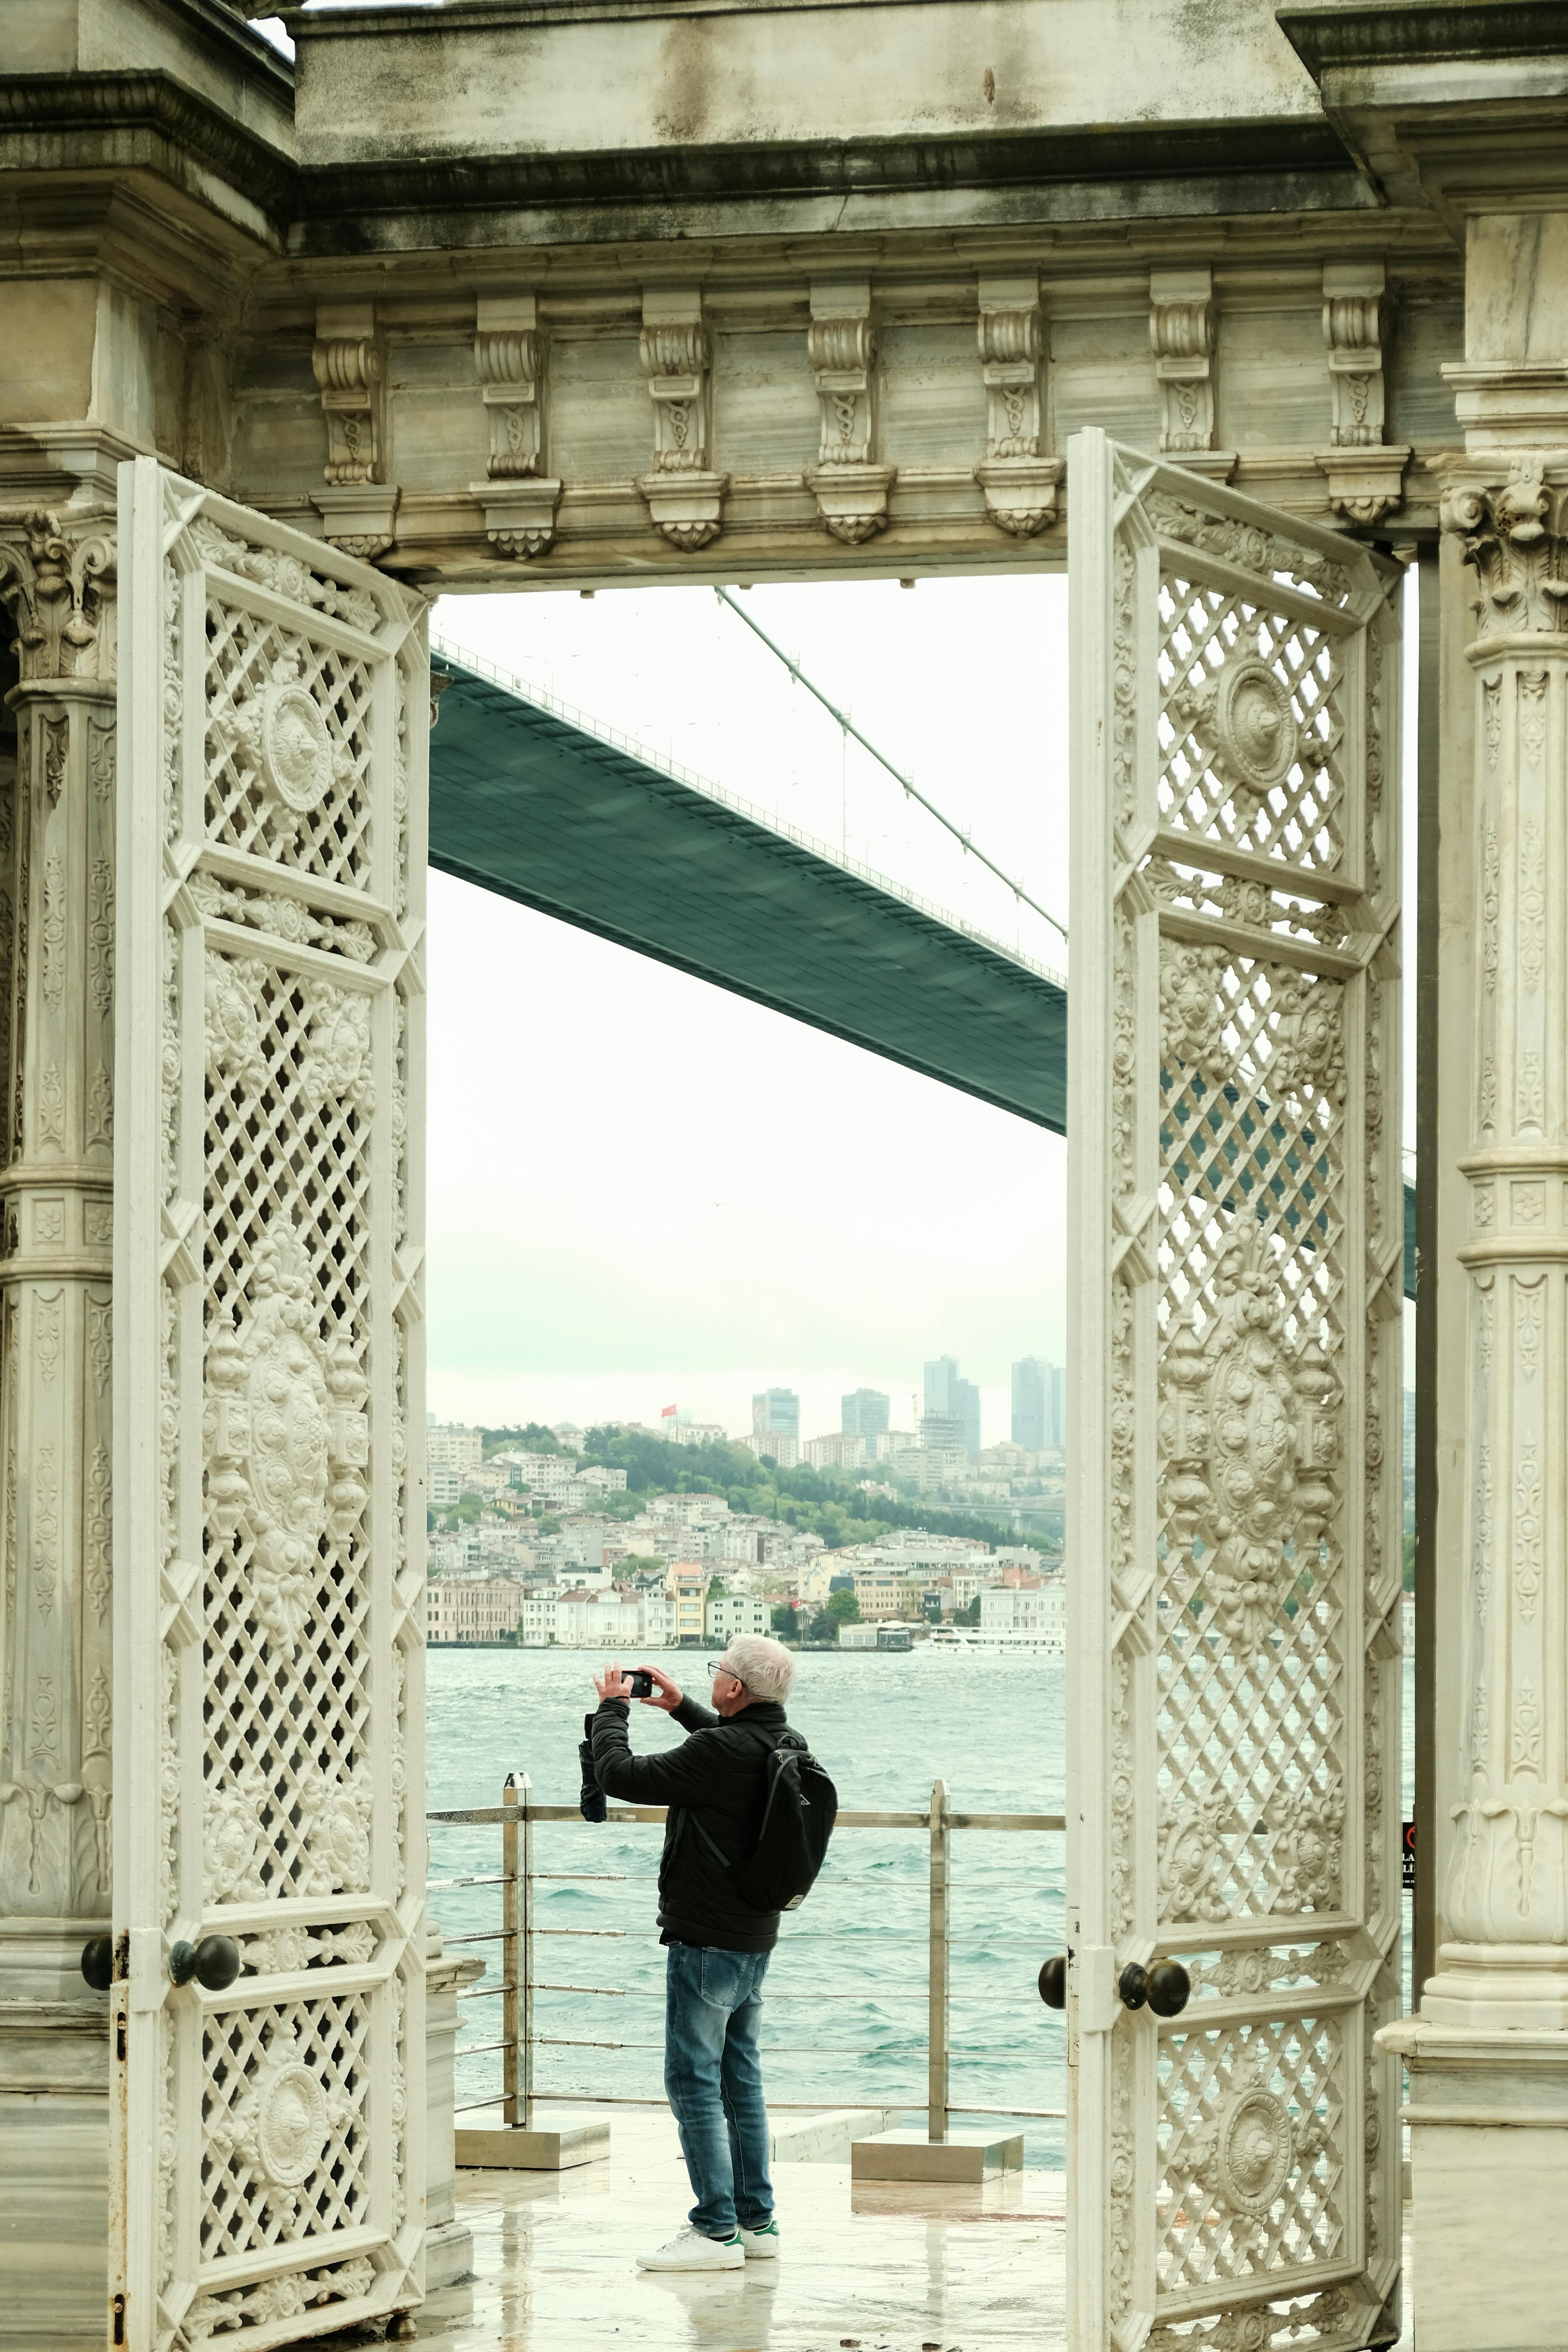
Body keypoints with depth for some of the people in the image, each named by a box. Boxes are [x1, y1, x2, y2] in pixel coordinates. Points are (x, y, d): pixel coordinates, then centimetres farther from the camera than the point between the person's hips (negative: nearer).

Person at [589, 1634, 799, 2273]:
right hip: (754, 1937, 9)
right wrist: (681, 1708, 32)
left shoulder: (717, 1753, -23)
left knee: (693, 2077, -5)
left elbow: (619, 1775, -17)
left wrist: (613, 1708, -1)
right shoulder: (781, 1746, 5)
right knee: (739, 2074, 15)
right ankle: (756, 2220, 19)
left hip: (707, 1942, -9)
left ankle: (717, 2230, -7)